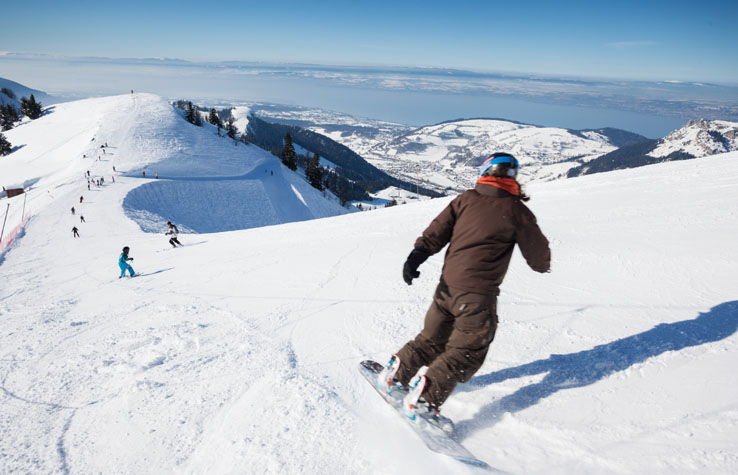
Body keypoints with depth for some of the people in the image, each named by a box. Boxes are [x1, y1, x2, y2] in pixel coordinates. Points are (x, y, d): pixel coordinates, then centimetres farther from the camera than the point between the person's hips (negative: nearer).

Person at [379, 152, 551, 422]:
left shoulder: (466, 199, 7)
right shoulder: (516, 211, -3)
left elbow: (438, 231, 0)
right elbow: (539, 257, 6)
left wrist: (416, 256, -3)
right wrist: (542, 264, 28)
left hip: (448, 285, 5)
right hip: (478, 293, -5)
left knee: (433, 339, 22)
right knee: (465, 352, 5)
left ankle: (395, 373, 28)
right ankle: (424, 400, -4)